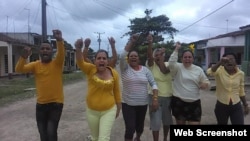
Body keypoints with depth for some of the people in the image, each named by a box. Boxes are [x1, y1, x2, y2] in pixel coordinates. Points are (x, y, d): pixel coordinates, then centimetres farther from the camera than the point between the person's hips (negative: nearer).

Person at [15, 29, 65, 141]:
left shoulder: (57, 63, -6)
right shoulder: (35, 65, 3)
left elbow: (61, 53, -25)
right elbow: (19, 69, -8)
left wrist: (59, 40, -44)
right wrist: (24, 57, -27)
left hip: (56, 103, -4)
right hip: (40, 104, 4)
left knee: (51, 132, -9)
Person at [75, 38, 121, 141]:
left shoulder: (113, 73, -9)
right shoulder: (91, 69, -11)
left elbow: (117, 91, 2)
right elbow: (80, 63, -32)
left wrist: (118, 108, 10)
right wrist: (78, 49, -52)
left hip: (109, 111, -1)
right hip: (92, 111, 2)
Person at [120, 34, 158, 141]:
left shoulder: (145, 70, 0)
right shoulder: (125, 68, -7)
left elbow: (153, 84, -1)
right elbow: (122, 56, -25)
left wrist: (155, 99, -12)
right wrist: (131, 42, -25)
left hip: (143, 104, 3)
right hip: (128, 104, -3)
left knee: (140, 126, 20)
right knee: (130, 128, -9)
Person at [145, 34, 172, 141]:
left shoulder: (167, 65, 1)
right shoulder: (151, 65, -4)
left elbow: (164, 71, -21)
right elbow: (149, 56, -25)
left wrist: (162, 55, -18)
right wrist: (150, 43, -40)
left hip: (168, 97, 3)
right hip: (154, 97, -3)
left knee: (167, 120, 18)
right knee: (156, 122, -1)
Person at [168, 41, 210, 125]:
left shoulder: (199, 70, 5)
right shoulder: (178, 67, -4)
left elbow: (207, 82, 10)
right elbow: (171, 63, -26)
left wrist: (206, 84, -13)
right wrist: (176, 49, -25)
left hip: (194, 103, 2)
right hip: (179, 102, -2)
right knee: (180, 123, 15)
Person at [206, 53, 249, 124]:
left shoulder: (240, 73, -1)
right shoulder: (219, 70, -11)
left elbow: (241, 91, 10)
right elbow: (209, 72, -36)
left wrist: (245, 105, 14)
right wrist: (220, 63, -45)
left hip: (236, 106, 2)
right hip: (221, 106, -2)